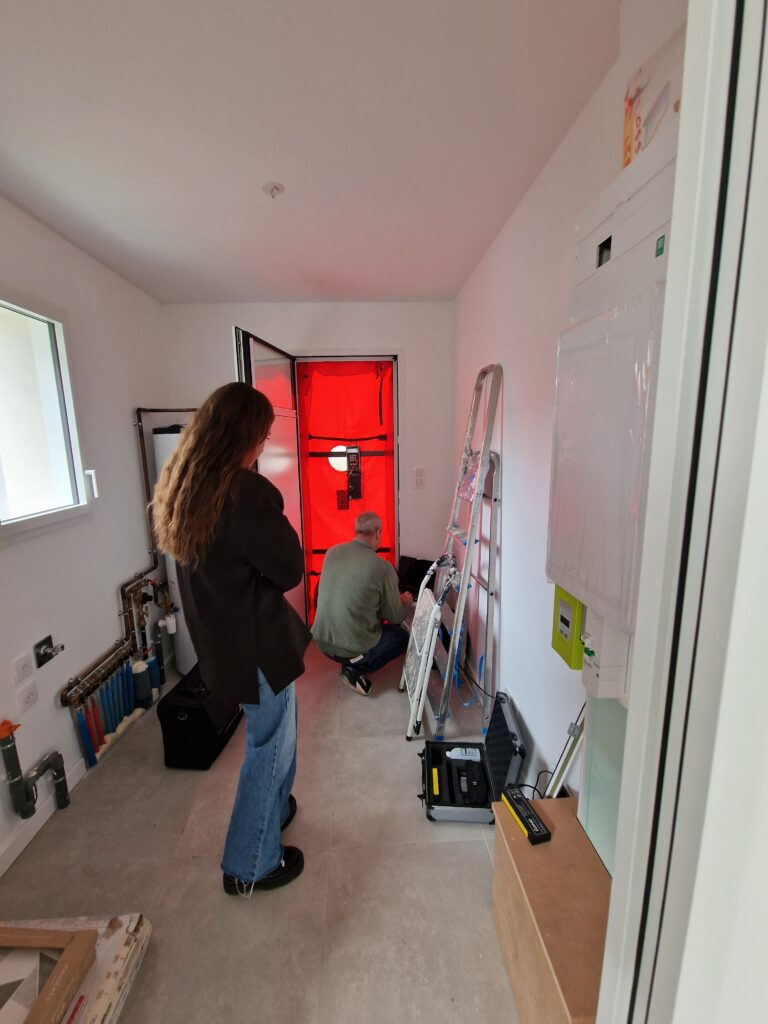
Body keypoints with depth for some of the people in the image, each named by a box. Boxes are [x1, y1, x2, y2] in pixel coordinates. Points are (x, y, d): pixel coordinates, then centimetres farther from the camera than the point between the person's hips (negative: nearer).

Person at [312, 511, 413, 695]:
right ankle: (355, 666, 2)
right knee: (401, 636, 21)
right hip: (353, 647, -6)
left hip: (322, 640, 6)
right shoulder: (383, 568, -19)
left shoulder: (332, 552, -3)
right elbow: (395, 617, -5)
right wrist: (406, 603, 19)